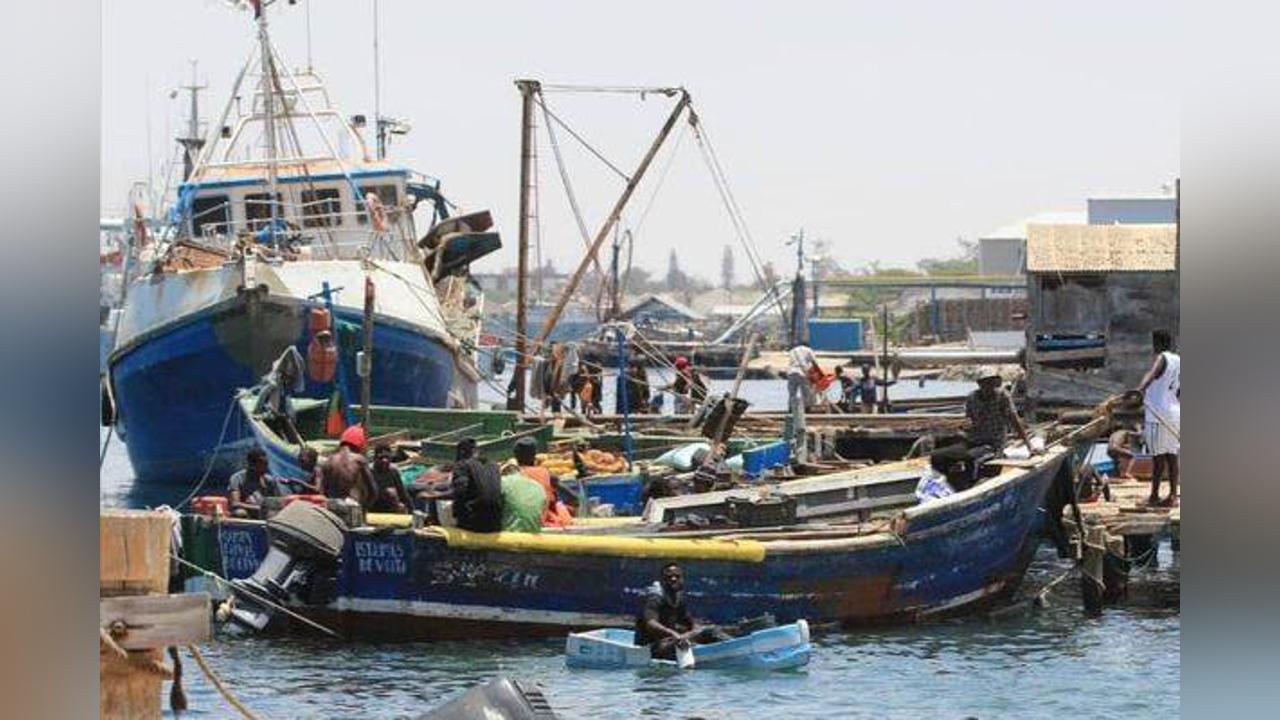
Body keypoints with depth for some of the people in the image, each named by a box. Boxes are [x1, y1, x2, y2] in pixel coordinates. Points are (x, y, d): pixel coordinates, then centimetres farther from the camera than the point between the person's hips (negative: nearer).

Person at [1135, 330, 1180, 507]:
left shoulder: (1161, 358, -10)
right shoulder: (1178, 361, 13)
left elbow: (1151, 374, -32)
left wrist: (1140, 388, -50)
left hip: (1158, 414, -8)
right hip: (1175, 413, 8)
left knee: (1158, 455, -5)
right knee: (1171, 455, 9)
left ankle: (1154, 496, -4)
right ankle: (1173, 496, 10)